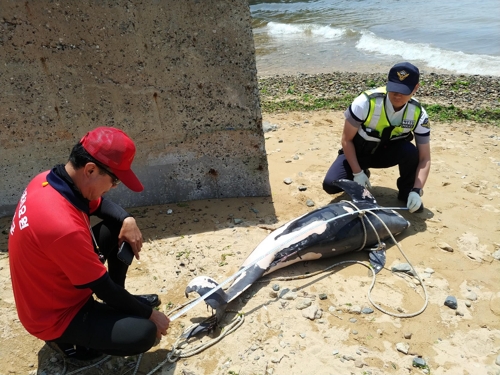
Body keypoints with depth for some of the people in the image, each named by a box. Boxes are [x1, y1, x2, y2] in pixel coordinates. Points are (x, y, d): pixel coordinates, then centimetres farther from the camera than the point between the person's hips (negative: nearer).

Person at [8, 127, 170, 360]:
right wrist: (150, 314, -12)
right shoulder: (64, 226, -38)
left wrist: (127, 220, -13)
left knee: (118, 229, 5)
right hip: (54, 314, -8)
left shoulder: (49, 180, -12)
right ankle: (65, 338, 5)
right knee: (143, 334, -19)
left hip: (57, 283, 9)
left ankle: (117, 303, 20)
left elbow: (99, 205, 8)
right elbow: (103, 287, -26)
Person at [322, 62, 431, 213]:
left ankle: (406, 192, -2)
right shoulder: (366, 102, -29)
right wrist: (357, 173, -21)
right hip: (357, 152, -1)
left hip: (387, 152, 2)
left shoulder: (418, 114, -20)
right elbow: (347, 140, -18)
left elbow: (424, 158, -17)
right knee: (330, 185, -22)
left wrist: (416, 191, -31)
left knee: (410, 152, -32)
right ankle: (363, 174, 11)